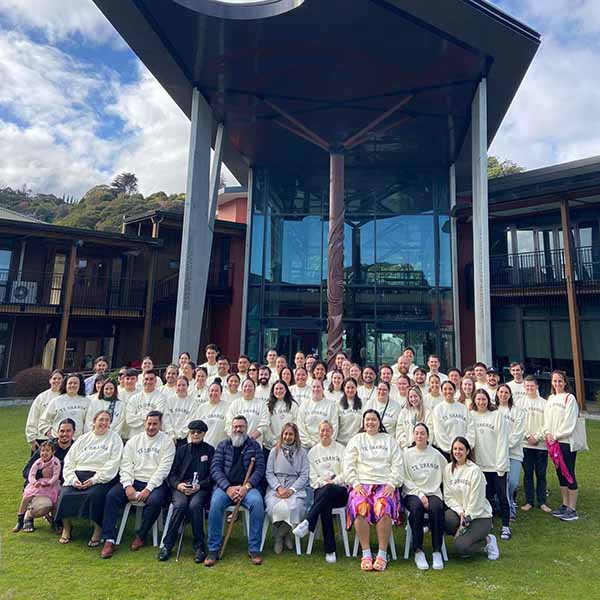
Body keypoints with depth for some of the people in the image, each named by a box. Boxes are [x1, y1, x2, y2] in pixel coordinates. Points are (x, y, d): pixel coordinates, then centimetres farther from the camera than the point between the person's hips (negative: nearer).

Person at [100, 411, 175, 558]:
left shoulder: (167, 442, 0)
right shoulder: (134, 441, 12)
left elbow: (163, 469, -8)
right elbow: (126, 465, 6)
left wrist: (148, 488, -17)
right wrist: (128, 485, -10)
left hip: (155, 483, -3)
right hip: (134, 480, 4)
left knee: (155, 500, -32)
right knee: (111, 495, -20)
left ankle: (141, 535, -7)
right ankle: (109, 540, -12)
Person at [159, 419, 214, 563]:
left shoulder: (209, 450, 11)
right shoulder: (181, 450, 18)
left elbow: (212, 476, 4)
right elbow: (171, 473, 12)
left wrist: (199, 486, -12)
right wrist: (178, 485, -8)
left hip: (201, 488, -2)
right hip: (181, 486, 2)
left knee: (194, 505, -31)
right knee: (180, 505, -30)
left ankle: (199, 546, -18)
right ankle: (167, 545, -17)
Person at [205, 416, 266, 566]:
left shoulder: (254, 446, 12)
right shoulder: (223, 445, 13)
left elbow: (260, 469, 2)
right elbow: (215, 469, 3)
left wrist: (247, 486, -14)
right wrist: (228, 487, -13)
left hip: (247, 487, 0)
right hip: (225, 486, 1)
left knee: (257, 502, -31)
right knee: (216, 503, -30)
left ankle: (254, 549, -16)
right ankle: (213, 549, -15)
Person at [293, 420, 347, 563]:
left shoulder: (341, 449, 10)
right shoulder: (313, 451, 16)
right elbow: (313, 476, 10)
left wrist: (333, 482, -12)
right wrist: (323, 482, -9)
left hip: (340, 490, -1)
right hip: (321, 489, 1)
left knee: (328, 490, -38)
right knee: (325, 505, -34)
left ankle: (307, 523, -40)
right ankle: (330, 550, -30)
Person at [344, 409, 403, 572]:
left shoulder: (389, 440, 17)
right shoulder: (356, 440, 16)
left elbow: (397, 465, 9)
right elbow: (348, 465, 8)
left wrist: (391, 484, -4)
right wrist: (355, 484, -5)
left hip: (385, 485, 0)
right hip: (362, 484, 0)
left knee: (384, 508, -31)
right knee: (360, 508, -30)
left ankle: (382, 554, -22)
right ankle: (366, 554, -21)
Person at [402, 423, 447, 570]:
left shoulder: (436, 454, 11)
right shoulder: (407, 454, 6)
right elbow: (406, 480, 1)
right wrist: (420, 494, -12)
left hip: (433, 493, 1)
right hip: (413, 493, -1)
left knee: (436, 508, -32)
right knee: (416, 507, -33)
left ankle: (437, 552, -21)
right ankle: (418, 551, -23)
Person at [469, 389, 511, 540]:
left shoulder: (497, 415, -8)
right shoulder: (471, 416, 1)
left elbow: (502, 440, -9)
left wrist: (501, 463, -12)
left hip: (497, 464, -2)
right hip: (480, 464, 2)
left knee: (502, 496, 5)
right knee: (486, 496, 12)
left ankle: (506, 526, 18)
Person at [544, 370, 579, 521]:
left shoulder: (570, 398, -7)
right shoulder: (550, 398, 12)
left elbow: (569, 422, -13)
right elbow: (547, 418, 11)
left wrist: (556, 436, -12)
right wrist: (547, 432, -4)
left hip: (567, 441, -6)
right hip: (554, 441, 6)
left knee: (569, 473, -2)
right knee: (560, 473, 12)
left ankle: (572, 509, 7)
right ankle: (565, 505, 23)